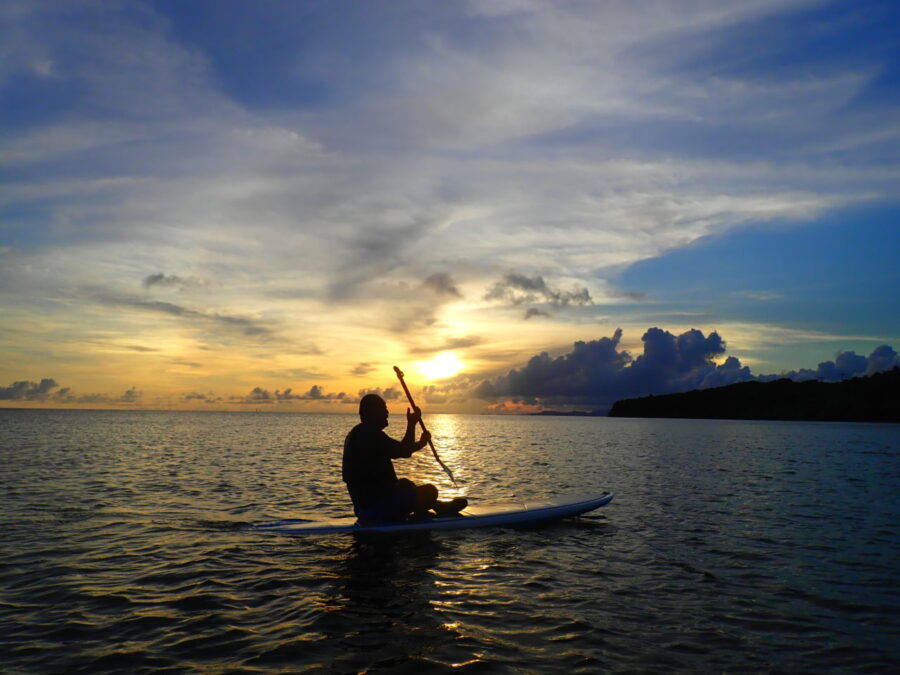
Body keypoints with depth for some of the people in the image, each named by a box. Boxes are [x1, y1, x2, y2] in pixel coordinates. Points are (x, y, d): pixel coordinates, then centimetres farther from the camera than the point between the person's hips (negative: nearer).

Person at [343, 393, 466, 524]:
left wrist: (420, 443, 14)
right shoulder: (372, 435, -20)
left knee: (405, 484, 32)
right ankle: (439, 508, 27)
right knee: (430, 490, -3)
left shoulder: (355, 433, 13)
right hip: (377, 509, -11)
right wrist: (412, 424, -9)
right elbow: (404, 452, -21)